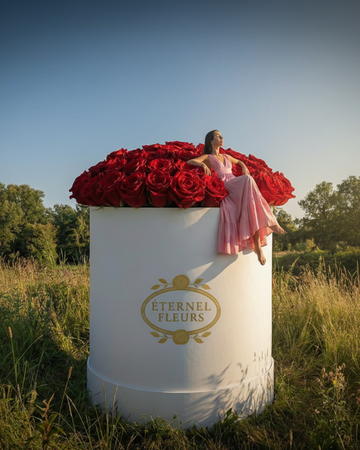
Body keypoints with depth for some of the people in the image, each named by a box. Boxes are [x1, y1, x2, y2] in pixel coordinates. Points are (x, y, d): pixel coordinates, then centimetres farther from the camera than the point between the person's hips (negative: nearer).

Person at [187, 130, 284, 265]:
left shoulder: (226, 156, 33)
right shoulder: (208, 157, 15)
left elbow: (239, 161, 50)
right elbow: (190, 161, 2)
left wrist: (244, 167, 27)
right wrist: (202, 164, -18)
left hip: (238, 187, 6)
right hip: (225, 187, -6)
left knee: (251, 204, -25)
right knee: (248, 180, -34)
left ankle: (257, 245, -30)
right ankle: (269, 221, -32)